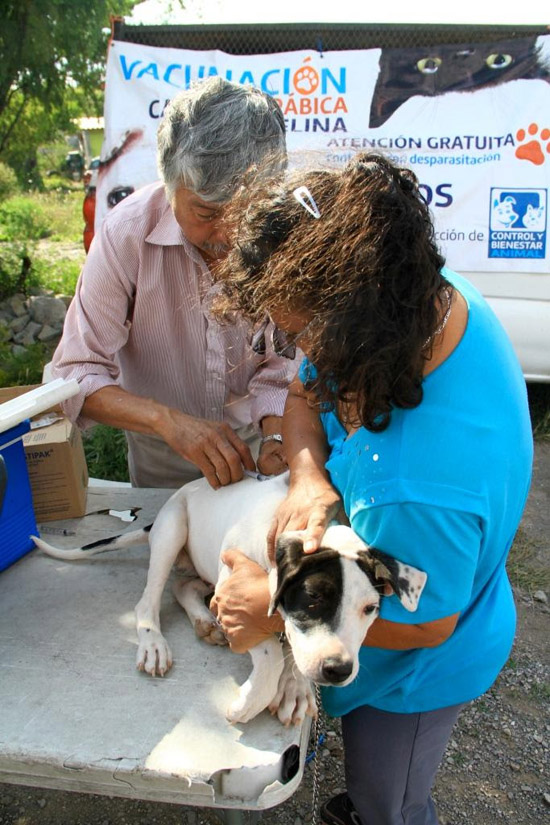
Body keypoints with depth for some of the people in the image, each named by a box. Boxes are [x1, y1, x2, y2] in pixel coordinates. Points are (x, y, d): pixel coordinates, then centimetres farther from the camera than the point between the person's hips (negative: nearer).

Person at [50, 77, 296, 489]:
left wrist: (277, 436, -30)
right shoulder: (127, 232, -21)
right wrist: (167, 419, -37)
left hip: (254, 441, 0)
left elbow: (283, 366, -12)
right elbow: (75, 375, -22)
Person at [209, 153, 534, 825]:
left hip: (416, 672, -7)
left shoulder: (419, 488, -48)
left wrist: (275, 606, -23)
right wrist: (309, 479, -28)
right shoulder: (432, 295, -22)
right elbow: (306, 393, -9)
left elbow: (422, 624, -28)